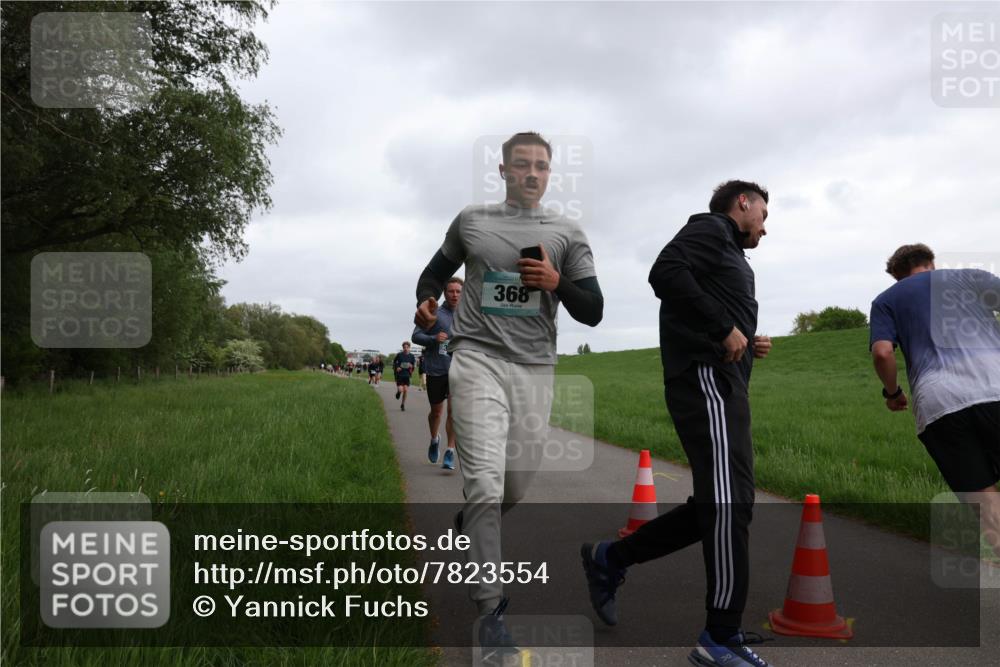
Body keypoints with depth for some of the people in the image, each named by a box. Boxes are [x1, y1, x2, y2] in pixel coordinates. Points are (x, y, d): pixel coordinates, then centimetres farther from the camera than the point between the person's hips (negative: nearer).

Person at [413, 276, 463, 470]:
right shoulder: (434, 314, -1)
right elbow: (415, 336, -4)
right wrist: (433, 338, -20)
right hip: (435, 370, -1)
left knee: (454, 409, -13)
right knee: (436, 411, 13)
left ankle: (450, 452, -7)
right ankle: (435, 439, 41)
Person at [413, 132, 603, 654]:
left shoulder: (567, 234, 8)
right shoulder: (471, 220, 10)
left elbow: (593, 312, 6)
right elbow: (437, 270, 23)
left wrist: (557, 283, -13)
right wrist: (426, 302, 1)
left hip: (534, 369, 2)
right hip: (477, 359, -2)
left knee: (515, 488, 11)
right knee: (485, 482, -13)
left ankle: (469, 520, 45)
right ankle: (490, 607, -2)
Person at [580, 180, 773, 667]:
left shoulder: (729, 254, 29)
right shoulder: (710, 228, 1)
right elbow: (666, 272, -19)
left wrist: (747, 345, 10)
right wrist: (725, 328, -17)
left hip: (722, 387, 10)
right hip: (708, 380, -10)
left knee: (715, 506, 11)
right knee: (729, 503, -10)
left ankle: (609, 559, 21)